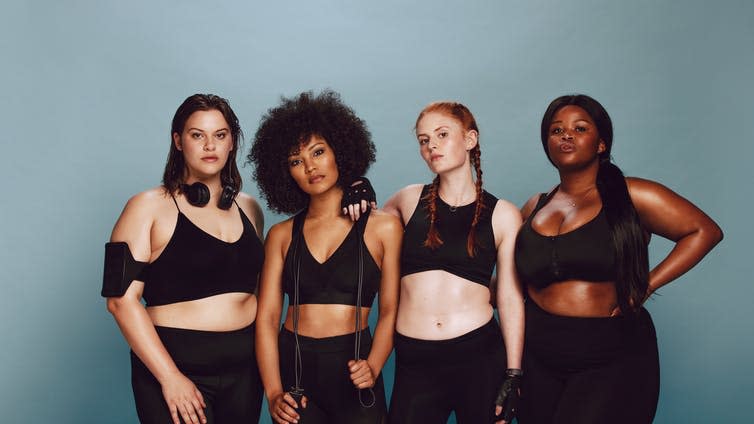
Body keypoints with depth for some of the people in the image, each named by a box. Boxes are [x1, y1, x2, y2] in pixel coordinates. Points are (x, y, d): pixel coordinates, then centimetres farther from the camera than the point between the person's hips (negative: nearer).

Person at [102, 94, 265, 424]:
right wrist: (170, 377, -16)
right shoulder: (149, 207, -6)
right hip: (175, 364, -4)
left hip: (245, 367, 5)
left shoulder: (248, 208, 7)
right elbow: (121, 299, -12)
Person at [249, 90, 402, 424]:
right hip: (293, 368, 2)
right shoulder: (281, 235, 3)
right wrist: (273, 391, -10)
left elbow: (389, 312, -2)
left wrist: (373, 367, -17)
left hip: (352, 373, -1)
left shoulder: (383, 228, -2)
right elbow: (267, 317, -1)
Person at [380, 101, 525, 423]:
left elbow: (511, 299, 1)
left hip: (481, 357, -1)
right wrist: (361, 209, 0)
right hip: (414, 361, 1)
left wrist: (513, 375, -3)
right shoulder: (409, 200, 5)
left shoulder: (502, 215, 2)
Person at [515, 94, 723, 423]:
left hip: (614, 360, -4)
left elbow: (704, 231, -4)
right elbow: (516, 272, 18)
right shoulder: (534, 209, 7)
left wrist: (646, 285, -11)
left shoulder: (631, 197, -6)